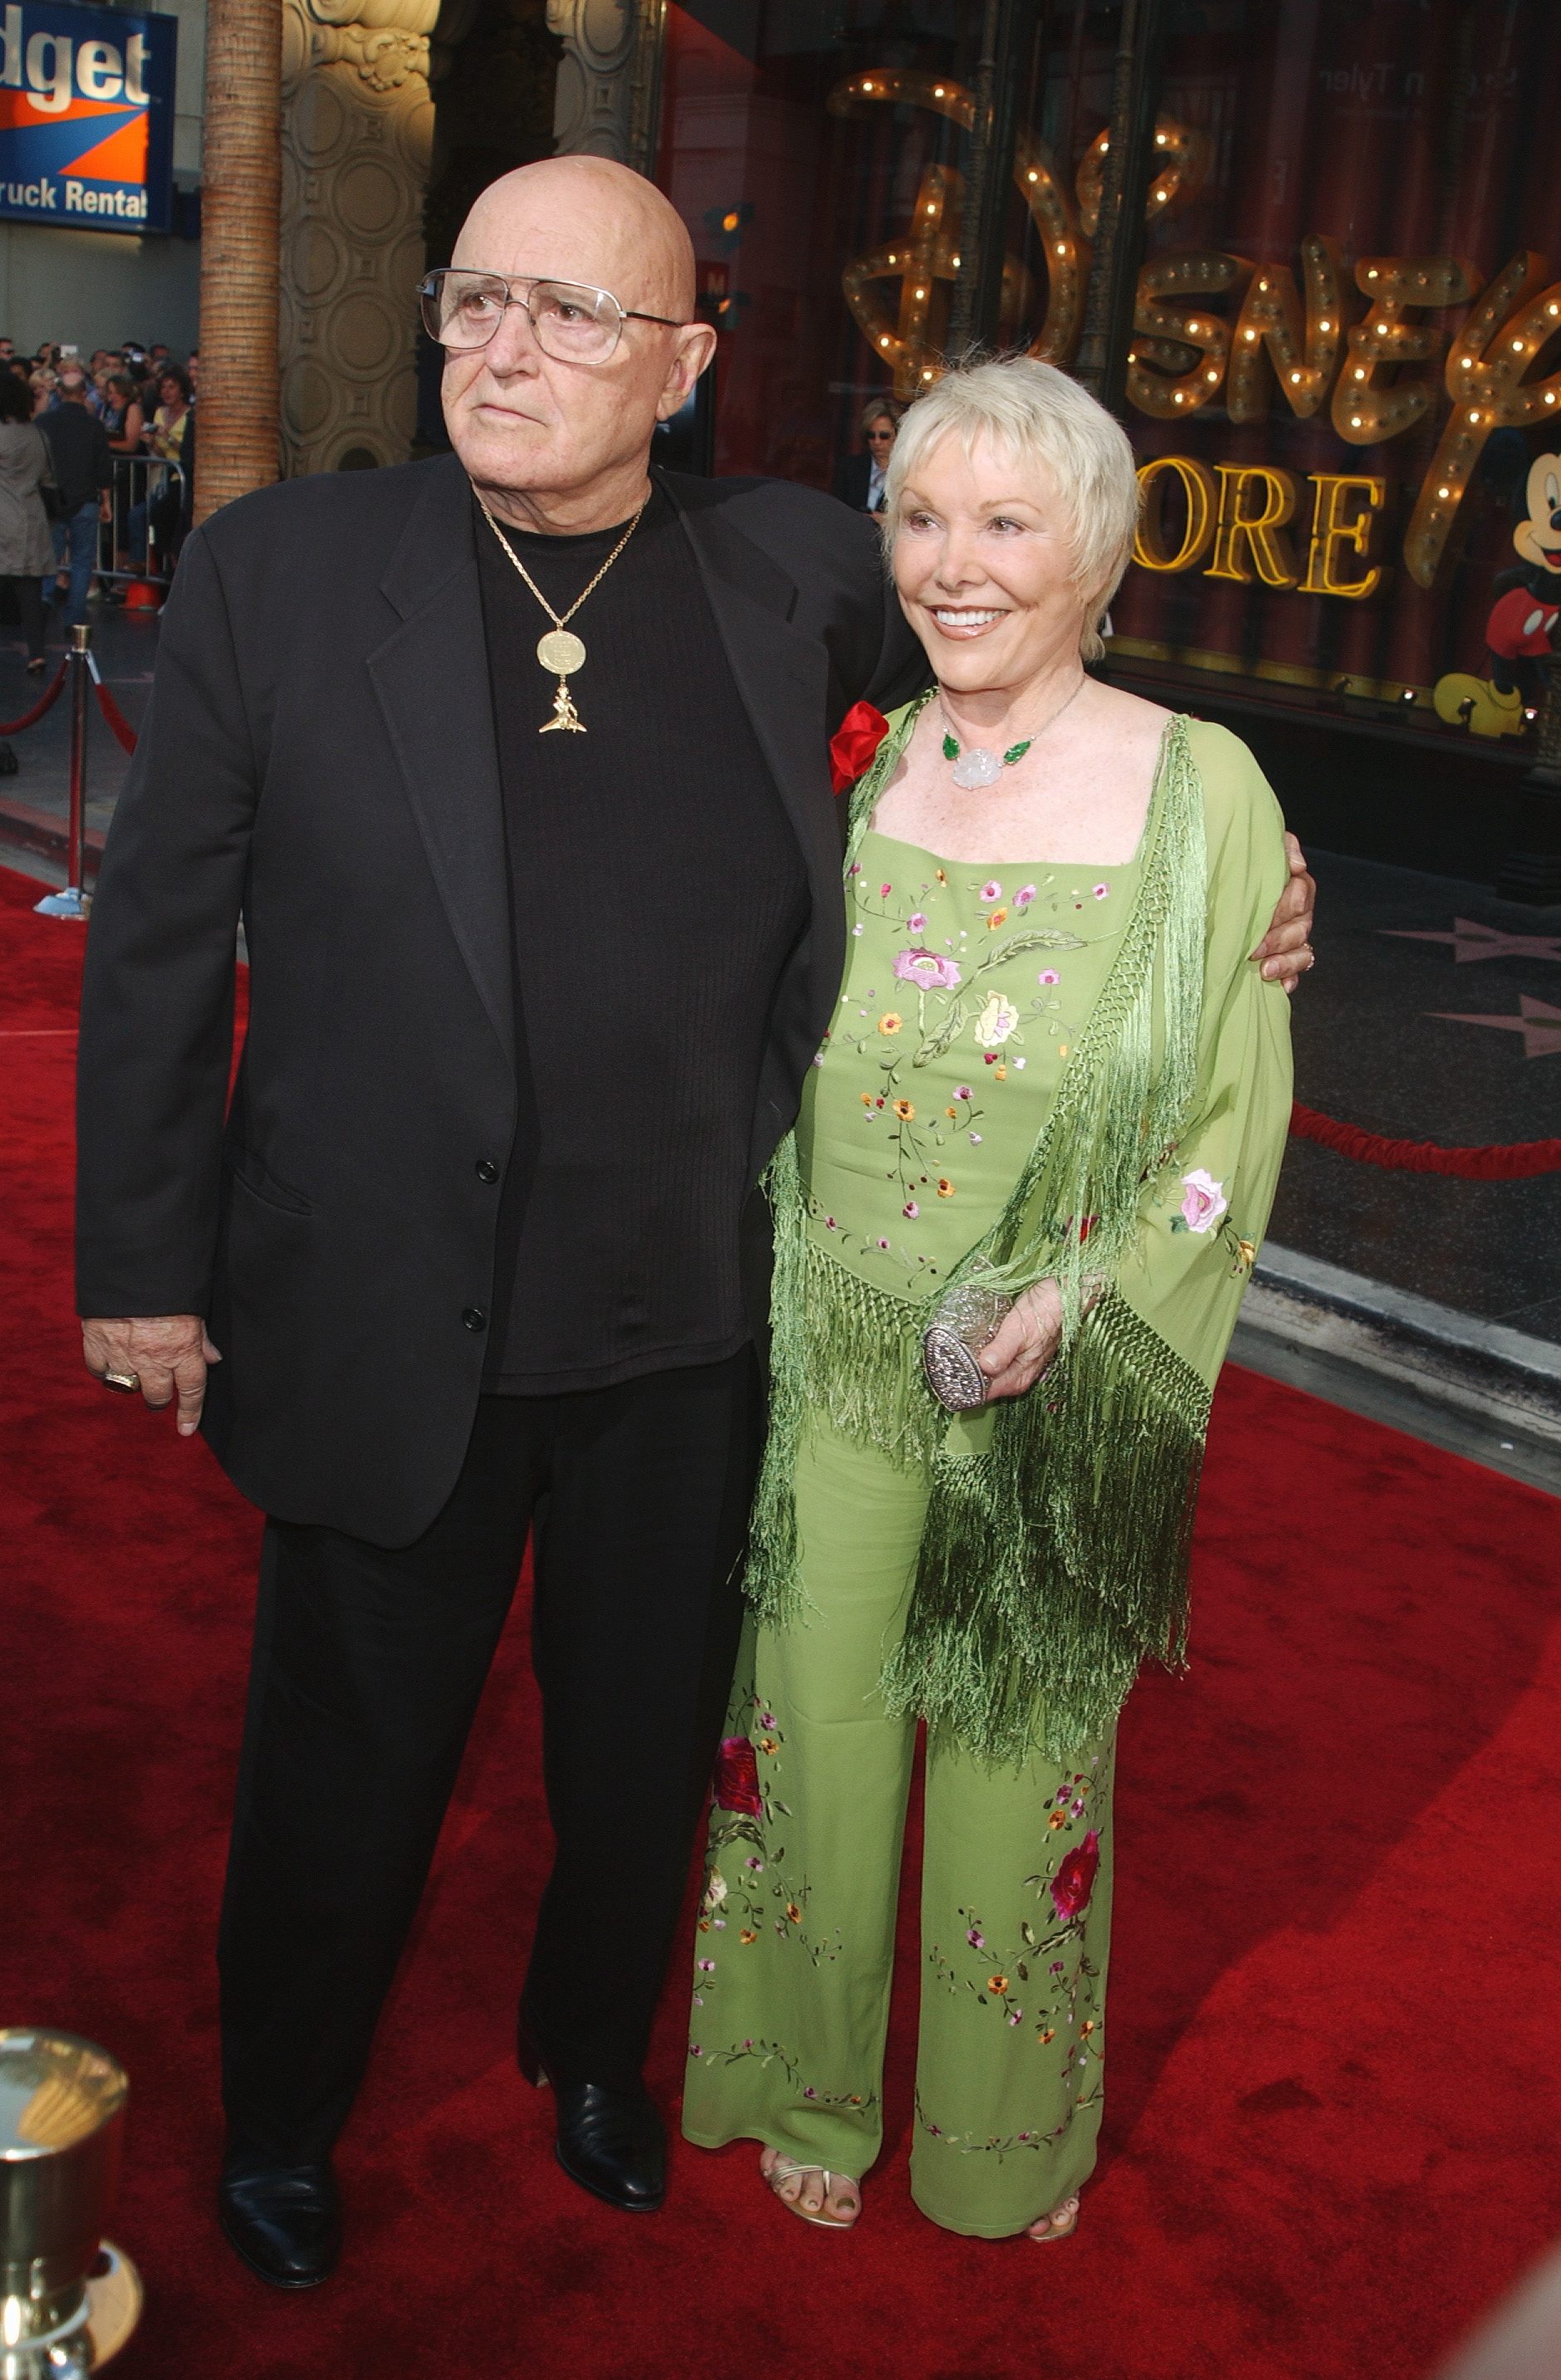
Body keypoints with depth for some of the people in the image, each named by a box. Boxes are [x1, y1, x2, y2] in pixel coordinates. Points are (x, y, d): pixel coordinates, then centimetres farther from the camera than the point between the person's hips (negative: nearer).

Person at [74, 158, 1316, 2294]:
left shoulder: (791, 572, -5)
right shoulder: (282, 569, -11)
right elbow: (161, 939, -5)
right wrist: (144, 1270, -2)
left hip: (690, 1336, 3)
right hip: (382, 1332, -2)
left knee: (645, 1755, 23)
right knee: (351, 1766, 18)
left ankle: (595, 2045, 55)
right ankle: (283, 2117, 48)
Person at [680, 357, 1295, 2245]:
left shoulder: (1201, 789, -10)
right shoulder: (848, 770, 0)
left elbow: (1241, 1111, -6)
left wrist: (1088, 1296, -18)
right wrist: (768, 1285, 0)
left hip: (1063, 1391, -2)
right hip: (831, 1361, 3)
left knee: (1023, 1753, 14)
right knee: (814, 1726, 14)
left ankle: (1015, 2127, 42)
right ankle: (813, 2086, 42)